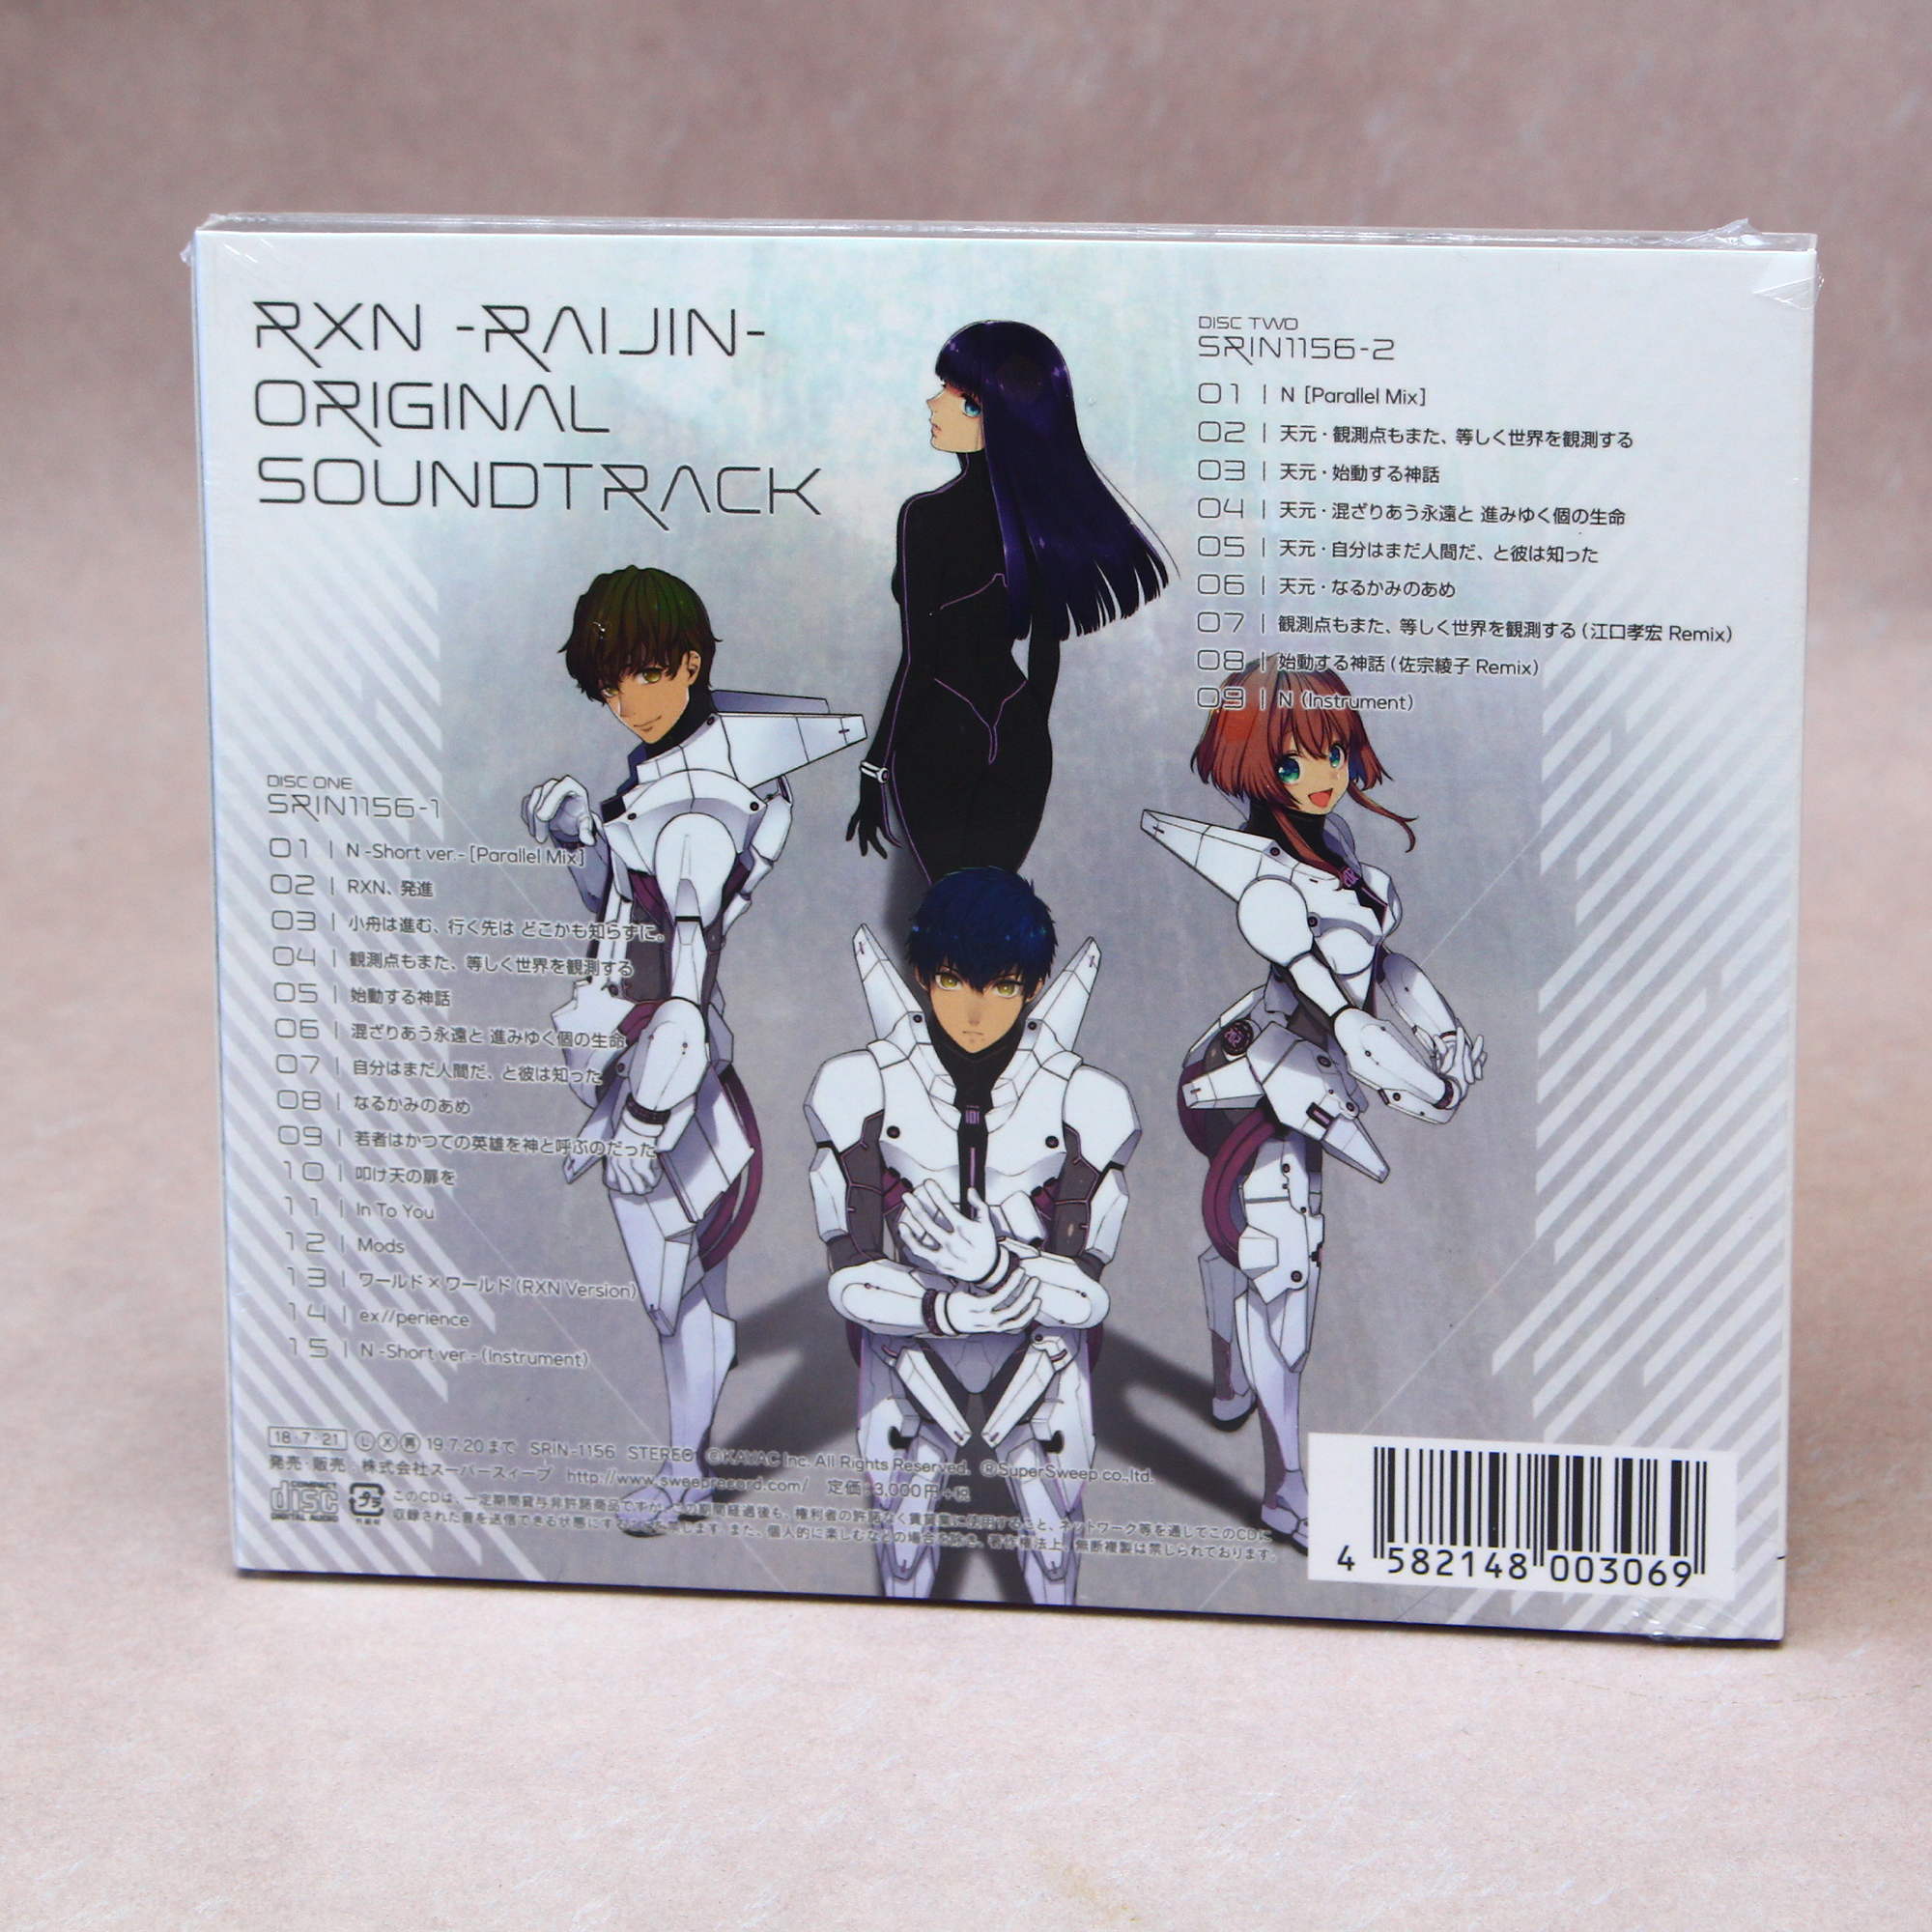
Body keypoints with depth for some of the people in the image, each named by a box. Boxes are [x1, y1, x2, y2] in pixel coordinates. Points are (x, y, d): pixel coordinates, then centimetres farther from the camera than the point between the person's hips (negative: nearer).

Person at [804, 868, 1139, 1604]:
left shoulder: (1086, 1101, -20)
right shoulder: (861, 1089, -20)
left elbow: (1086, 1293, -18)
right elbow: (851, 1277, -17)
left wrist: (1000, 1267, -37)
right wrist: (948, 1311, -33)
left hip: (1039, 1357, 0)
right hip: (910, 1345, 0)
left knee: (1053, 1533, 14)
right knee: (901, 1528, 16)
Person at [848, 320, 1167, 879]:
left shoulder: (929, 517, -17)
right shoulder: (1041, 510, 1)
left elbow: (917, 661, -16)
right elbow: (1047, 649, 8)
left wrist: (874, 773, -9)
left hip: (940, 741, -5)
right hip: (1021, 741, 5)